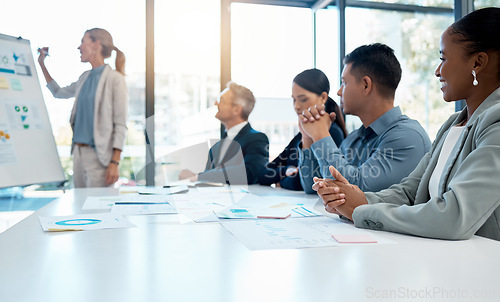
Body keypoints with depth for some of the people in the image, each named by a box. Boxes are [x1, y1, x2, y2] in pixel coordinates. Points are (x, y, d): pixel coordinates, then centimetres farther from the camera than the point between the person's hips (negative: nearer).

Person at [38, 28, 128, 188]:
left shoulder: (114, 78, -9)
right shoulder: (85, 78, 14)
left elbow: (120, 124, -13)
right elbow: (59, 92, 34)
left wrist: (115, 162, -19)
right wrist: (42, 64, 31)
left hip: (99, 154, -7)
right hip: (78, 151, 8)